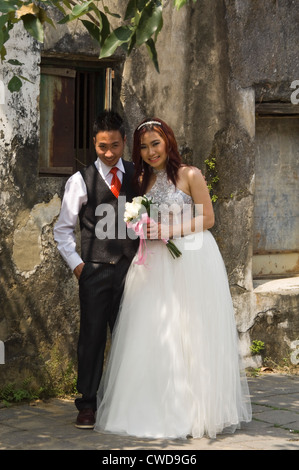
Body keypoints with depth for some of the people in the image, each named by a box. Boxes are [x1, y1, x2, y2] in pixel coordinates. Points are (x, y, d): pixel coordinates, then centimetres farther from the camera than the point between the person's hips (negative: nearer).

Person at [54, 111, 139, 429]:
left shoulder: (137, 176, 9)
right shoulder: (82, 180, 1)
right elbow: (62, 229, 5)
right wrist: (76, 264, -3)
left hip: (130, 268, 2)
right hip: (95, 271, -2)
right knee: (92, 337, 0)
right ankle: (88, 405, 8)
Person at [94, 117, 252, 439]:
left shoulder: (190, 176, -3)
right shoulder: (144, 181, 14)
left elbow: (207, 219, -5)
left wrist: (170, 230, -14)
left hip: (191, 261, -5)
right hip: (155, 265, 5)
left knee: (189, 336, -4)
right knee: (152, 337, -1)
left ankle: (198, 412, 4)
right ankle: (156, 410, 5)